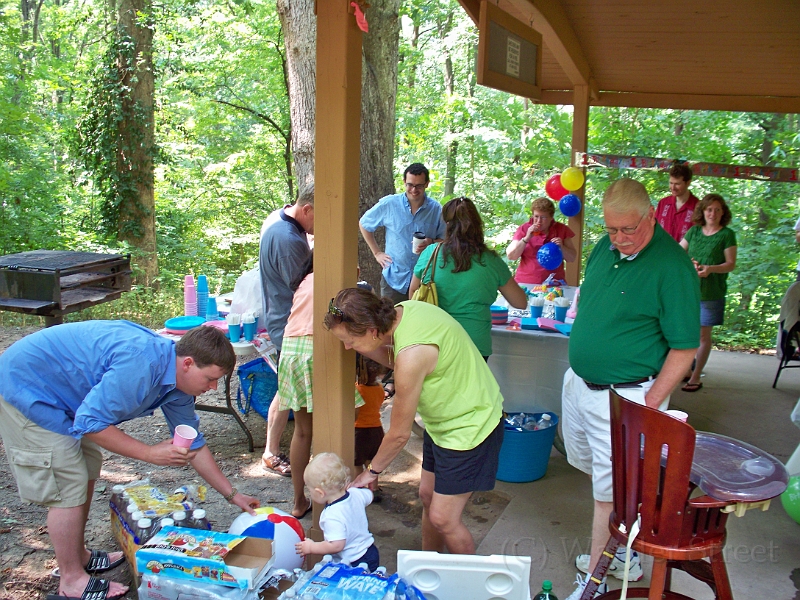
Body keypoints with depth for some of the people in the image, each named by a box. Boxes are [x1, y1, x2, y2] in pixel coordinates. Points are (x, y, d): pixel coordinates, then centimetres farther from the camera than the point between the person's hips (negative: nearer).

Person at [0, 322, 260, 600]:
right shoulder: (141, 364, -32)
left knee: (86, 471, 16)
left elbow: (193, 444, 8)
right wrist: (150, 453, -23)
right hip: (24, 386, -10)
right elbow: (90, 423, -29)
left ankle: (78, 556, 33)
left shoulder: (178, 380, -1)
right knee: (68, 486, -6)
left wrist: (232, 495, 10)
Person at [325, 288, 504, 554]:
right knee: (428, 496, 17)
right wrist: (358, 346, -7)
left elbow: (399, 434, -21)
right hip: (444, 420, 9)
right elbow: (393, 359, 11)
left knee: (443, 518, -4)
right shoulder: (401, 311, -11)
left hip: (469, 425, -9)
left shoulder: (412, 354, -35)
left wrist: (371, 471, -4)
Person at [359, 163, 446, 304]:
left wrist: (431, 242, -14)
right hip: (393, 279, 0)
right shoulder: (388, 204, -2)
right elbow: (364, 224, 11)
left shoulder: (436, 209, 0)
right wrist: (377, 253, 7)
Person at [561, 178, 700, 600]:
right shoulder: (606, 247, 2)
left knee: (610, 489, 4)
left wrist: (648, 406, -19)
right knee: (591, 465, 22)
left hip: (625, 396, -8)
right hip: (580, 381, 8)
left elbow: (685, 348, -18)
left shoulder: (672, 267, -20)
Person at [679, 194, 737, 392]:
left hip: (711, 292, -3)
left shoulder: (727, 235, -2)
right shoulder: (694, 231, 9)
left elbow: (731, 264, -4)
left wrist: (710, 268, -21)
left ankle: (696, 377, 6)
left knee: (703, 334, 1)